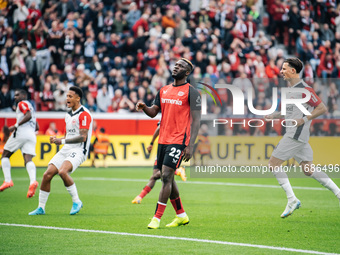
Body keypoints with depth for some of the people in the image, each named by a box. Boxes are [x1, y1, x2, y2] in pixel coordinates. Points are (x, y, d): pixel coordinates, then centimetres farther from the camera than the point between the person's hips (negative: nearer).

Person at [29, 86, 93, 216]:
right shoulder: (68, 115, 18)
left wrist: (62, 141, -17)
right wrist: (57, 139, 7)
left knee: (62, 171, -32)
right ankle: (41, 208, 6)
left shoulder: (84, 114, -10)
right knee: (47, 175, -5)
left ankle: (76, 201, -15)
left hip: (78, 150, -8)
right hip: (66, 150, 8)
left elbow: (82, 137, -18)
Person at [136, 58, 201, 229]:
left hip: (179, 141, -7)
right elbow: (153, 112, 14)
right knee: (167, 178, 11)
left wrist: (190, 146, -17)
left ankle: (157, 218, -11)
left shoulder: (191, 92, -5)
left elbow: (195, 120, -9)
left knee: (166, 176, -14)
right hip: (163, 140, 7)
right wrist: (144, 107, -10)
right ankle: (181, 215, 24)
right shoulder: (164, 90, 15)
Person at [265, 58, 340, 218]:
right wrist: (274, 116, 15)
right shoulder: (291, 89, 16)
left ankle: (292, 200, -7)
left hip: (296, 135, -10)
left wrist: (303, 120, -19)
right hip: (293, 135, 10)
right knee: (308, 170, 9)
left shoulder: (304, 89, -13)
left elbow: (322, 108, -13)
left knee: (273, 164, -8)